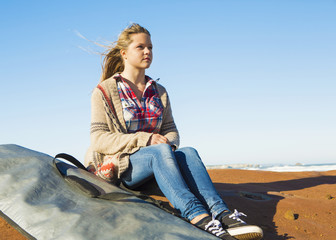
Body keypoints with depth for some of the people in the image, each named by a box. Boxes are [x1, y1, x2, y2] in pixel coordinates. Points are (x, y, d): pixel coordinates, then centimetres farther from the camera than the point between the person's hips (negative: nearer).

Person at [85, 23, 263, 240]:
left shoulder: (159, 92, 16)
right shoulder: (104, 92, 0)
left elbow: (171, 131, 15)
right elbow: (99, 139, -9)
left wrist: (169, 143, -12)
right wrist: (146, 140, -19)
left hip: (153, 158, 4)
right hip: (119, 164, -4)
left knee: (187, 152, -28)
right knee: (161, 152, -35)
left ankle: (222, 214, -47)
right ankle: (197, 217, -52)